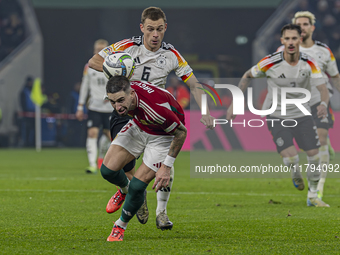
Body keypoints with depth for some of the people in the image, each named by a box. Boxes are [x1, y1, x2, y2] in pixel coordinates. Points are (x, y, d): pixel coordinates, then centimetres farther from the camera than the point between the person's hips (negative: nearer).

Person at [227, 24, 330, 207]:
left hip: (302, 115, 3)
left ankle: (313, 197, 21)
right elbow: (247, 76, -1)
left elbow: (323, 89, -15)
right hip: (277, 117, -3)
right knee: (290, 158, -19)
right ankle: (296, 175, 19)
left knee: (314, 156, -1)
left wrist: (323, 104, -39)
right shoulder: (271, 62, -17)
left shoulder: (309, 63, -12)